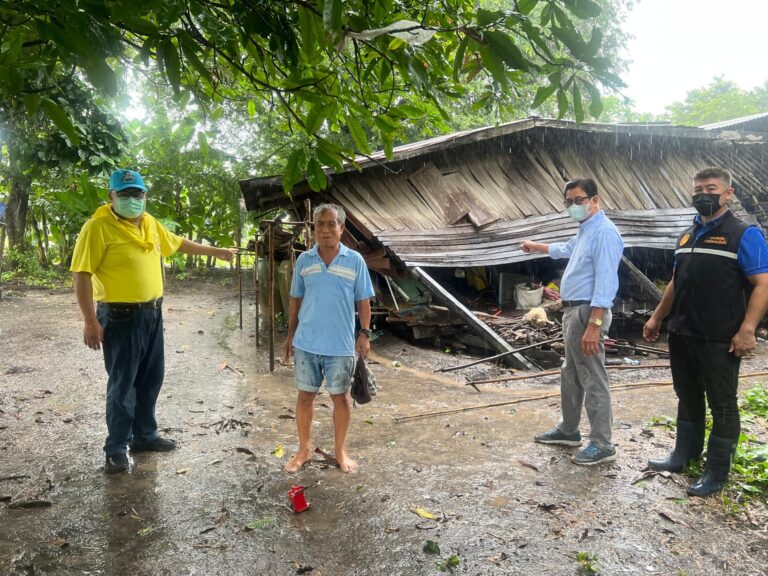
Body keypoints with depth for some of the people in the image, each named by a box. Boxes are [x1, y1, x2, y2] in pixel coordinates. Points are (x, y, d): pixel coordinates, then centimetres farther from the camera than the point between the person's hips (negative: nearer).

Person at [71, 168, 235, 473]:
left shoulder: (150, 224, 9)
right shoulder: (98, 227, -13)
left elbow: (178, 242, 27)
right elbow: (82, 275, -15)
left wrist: (213, 251, 36)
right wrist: (90, 321, -19)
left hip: (152, 313, 7)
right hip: (120, 316, -7)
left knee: (151, 379, 15)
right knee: (122, 384, -1)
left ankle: (144, 435, 30)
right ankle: (117, 448, 12)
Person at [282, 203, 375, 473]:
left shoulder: (355, 261, -4)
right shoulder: (304, 260, 1)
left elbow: (363, 301, 0)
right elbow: (296, 300, 8)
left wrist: (365, 334, -6)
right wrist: (290, 336, 9)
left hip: (341, 345, -2)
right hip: (306, 343, 2)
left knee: (340, 397, 10)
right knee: (305, 395, 11)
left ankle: (340, 450, 28)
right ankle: (304, 450, 29)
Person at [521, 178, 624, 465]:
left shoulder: (604, 232, -18)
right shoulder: (585, 230, 15)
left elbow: (605, 284, -25)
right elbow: (566, 249, 39)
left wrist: (593, 325, -30)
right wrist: (535, 246, 52)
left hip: (587, 313, -11)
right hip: (572, 311, 11)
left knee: (593, 380, -4)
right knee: (570, 375, 20)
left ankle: (602, 445, 7)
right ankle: (568, 430, 34)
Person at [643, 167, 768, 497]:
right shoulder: (687, 236, 14)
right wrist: (657, 317, 18)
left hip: (720, 339, -7)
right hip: (681, 334, 7)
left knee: (722, 405, 5)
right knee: (687, 398, 18)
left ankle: (717, 472, 16)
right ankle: (684, 455, 32)